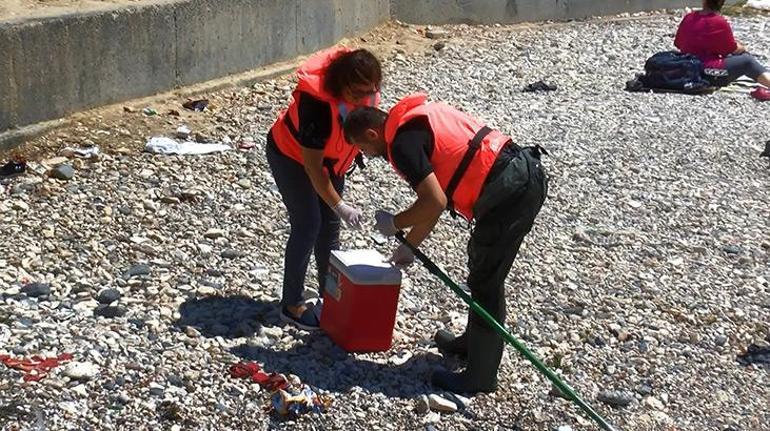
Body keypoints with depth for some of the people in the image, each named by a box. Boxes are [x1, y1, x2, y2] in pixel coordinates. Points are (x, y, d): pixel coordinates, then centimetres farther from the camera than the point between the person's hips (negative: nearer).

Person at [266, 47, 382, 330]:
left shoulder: (364, 91, -20)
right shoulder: (318, 102, -39)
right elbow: (312, 165, -33)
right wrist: (340, 206, -34)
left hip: (331, 156, 7)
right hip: (292, 156, -7)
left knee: (330, 224, 9)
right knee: (308, 225, -10)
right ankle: (292, 305, 1)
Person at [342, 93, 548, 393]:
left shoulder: (402, 142, -10)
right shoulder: (415, 120, 20)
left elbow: (435, 203, -17)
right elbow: (437, 199, 25)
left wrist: (395, 223, 0)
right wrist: (410, 245, 30)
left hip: (509, 191, -10)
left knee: (485, 283, 1)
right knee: (482, 271, 24)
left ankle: (480, 377, 11)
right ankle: (474, 342, 42)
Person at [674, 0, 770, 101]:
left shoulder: (688, 18, 4)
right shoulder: (720, 23, -14)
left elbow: (678, 43, 12)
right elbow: (735, 49, -2)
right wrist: (743, 48, 21)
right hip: (709, 74, -8)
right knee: (747, 61, 2)